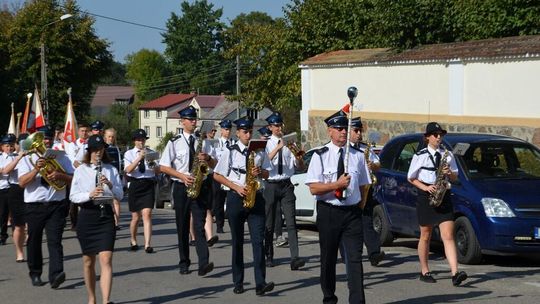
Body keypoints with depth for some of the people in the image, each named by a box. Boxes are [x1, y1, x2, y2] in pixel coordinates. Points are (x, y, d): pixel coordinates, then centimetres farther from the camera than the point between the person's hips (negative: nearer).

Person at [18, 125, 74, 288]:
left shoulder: (61, 157, 10)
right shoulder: (27, 158, 4)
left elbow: (73, 179, 4)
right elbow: (22, 182, -9)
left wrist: (59, 175, -15)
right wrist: (36, 169, -22)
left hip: (57, 205, 0)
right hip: (34, 206, 0)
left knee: (55, 241, -13)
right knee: (34, 242, 10)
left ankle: (56, 275, -24)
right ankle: (35, 274, 26)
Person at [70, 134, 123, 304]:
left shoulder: (111, 169, 7)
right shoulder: (81, 170, 3)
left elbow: (120, 195, 4)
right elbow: (73, 196, -2)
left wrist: (110, 185, -14)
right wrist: (89, 195, -19)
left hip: (106, 215, 0)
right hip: (87, 216, 0)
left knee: (106, 260, -12)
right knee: (88, 261, 10)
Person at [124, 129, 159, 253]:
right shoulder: (129, 153, 4)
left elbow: (158, 170, 9)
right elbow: (128, 169, -11)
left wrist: (154, 166, -12)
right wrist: (139, 158, -20)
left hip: (148, 185, 0)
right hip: (135, 185, 0)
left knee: (147, 214, -13)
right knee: (136, 216, 9)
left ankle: (147, 245, -18)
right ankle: (133, 241, 32)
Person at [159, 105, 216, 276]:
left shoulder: (202, 141, 10)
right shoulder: (175, 142, 2)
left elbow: (214, 165, 13)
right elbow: (163, 166, -1)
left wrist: (207, 159, -10)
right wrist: (182, 176, -14)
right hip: (181, 187, 0)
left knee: (199, 225, -11)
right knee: (182, 227, 6)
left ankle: (204, 264, -22)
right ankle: (184, 263, 16)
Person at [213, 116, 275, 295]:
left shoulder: (259, 151, 8)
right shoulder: (230, 152, 0)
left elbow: (267, 174, 15)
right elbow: (217, 175, 0)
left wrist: (260, 172, -8)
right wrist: (236, 187, -10)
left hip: (256, 197, 1)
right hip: (236, 198, -1)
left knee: (258, 240, -9)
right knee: (237, 241, 6)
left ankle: (260, 283, -15)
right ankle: (238, 282, 14)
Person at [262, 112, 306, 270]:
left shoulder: (289, 143, 8)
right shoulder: (266, 144, 1)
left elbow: (300, 166, 9)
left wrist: (299, 158, -13)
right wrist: (278, 148, -25)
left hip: (286, 185, 1)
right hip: (271, 185, -1)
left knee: (291, 222, -10)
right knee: (269, 223, 8)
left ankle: (295, 258, -18)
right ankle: (269, 256, 21)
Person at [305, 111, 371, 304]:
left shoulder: (357, 155, 6)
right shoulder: (320, 156, -3)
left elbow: (363, 185, 15)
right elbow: (313, 188, -9)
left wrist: (360, 205, 2)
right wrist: (337, 184, -19)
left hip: (353, 212, 1)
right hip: (328, 212, -1)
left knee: (355, 258, -7)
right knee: (328, 259, 9)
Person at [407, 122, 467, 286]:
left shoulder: (447, 155, 8)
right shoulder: (420, 156, -1)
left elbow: (455, 177, 13)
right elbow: (411, 178, 3)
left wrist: (449, 173, -10)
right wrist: (425, 187, -13)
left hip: (444, 197, 2)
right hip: (426, 198, -2)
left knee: (448, 236, -8)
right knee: (425, 236, 8)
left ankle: (455, 273, -18)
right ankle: (424, 271, 20)